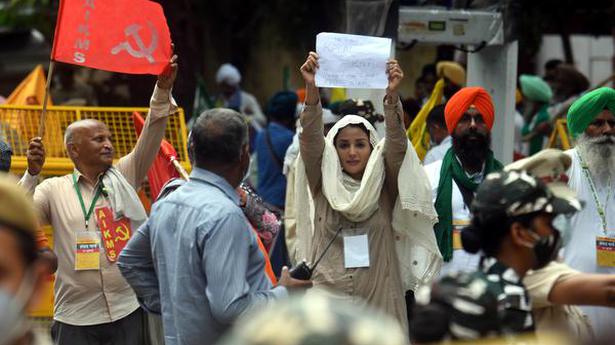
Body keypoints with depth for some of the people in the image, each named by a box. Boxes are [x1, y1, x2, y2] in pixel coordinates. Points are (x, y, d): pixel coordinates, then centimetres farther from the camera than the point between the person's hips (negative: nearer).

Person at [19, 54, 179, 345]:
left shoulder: (124, 177, 10)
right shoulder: (54, 190, 5)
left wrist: (162, 90, -12)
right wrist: (32, 174, -16)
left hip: (129, 310, 2)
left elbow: (151, 138, 1)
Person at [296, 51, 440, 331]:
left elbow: (397, 145, -11)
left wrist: (392, 95, -27)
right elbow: (311, 140, -9)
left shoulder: (385, 188, 4)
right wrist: (312, 89, -24)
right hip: (327, 300, 0)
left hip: (377, 300, 0)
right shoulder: (323, 185, 4)